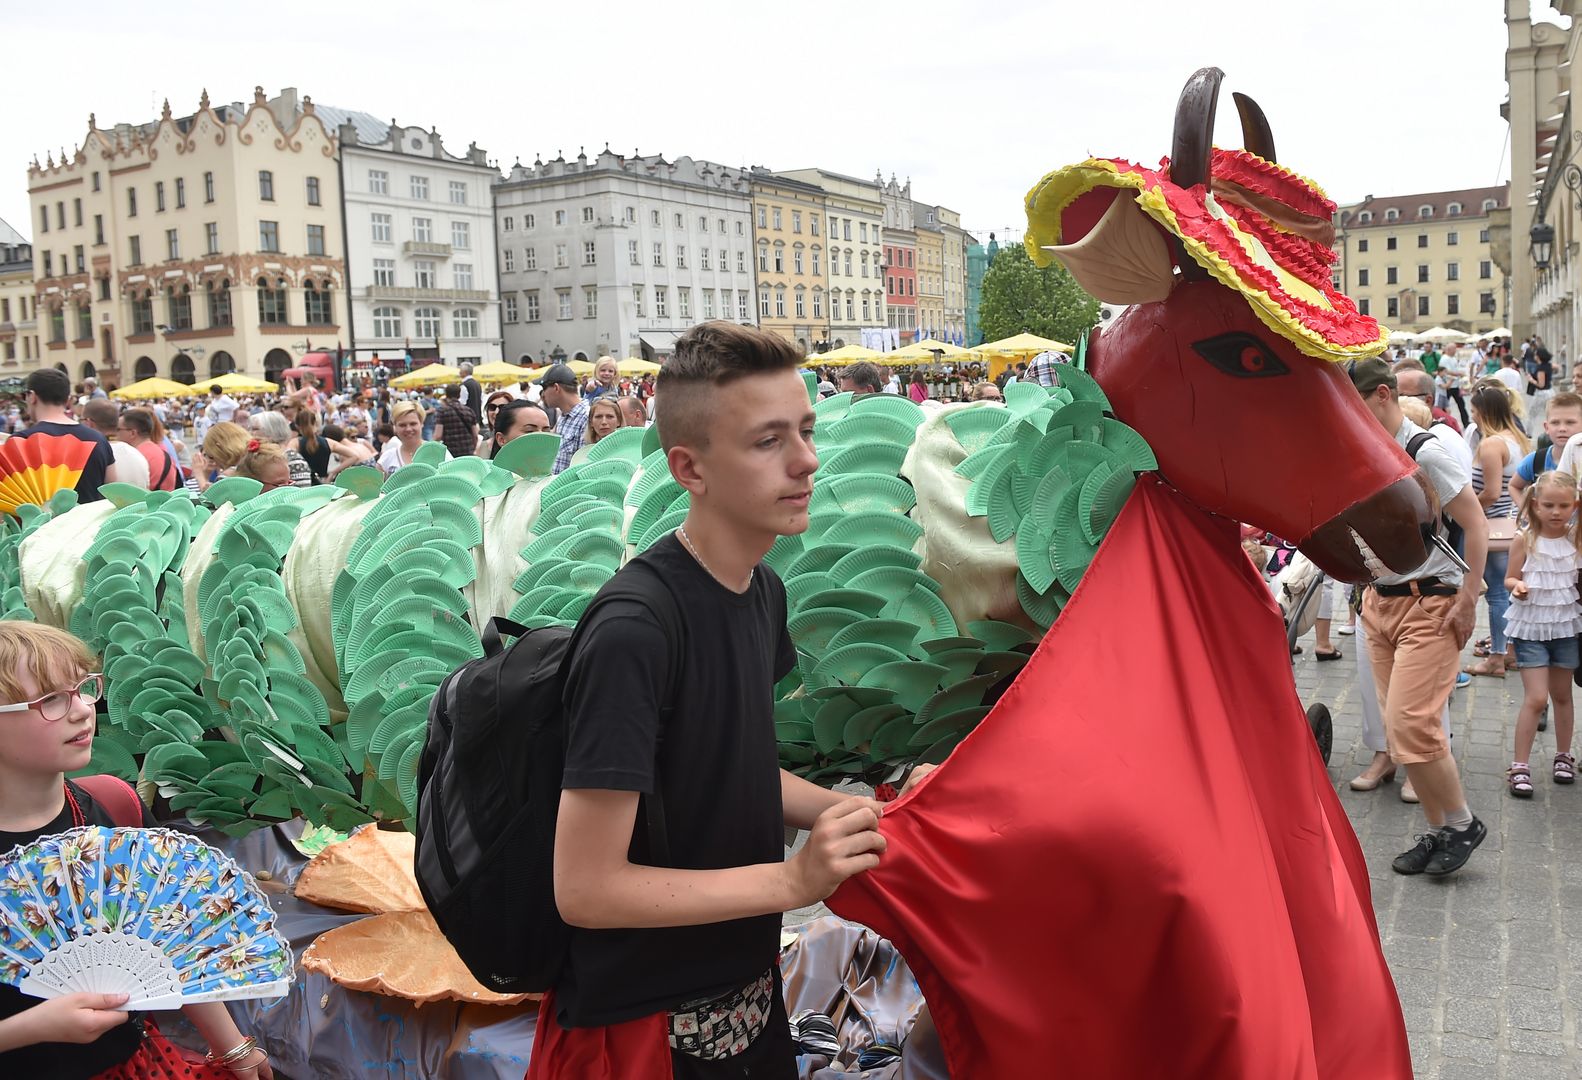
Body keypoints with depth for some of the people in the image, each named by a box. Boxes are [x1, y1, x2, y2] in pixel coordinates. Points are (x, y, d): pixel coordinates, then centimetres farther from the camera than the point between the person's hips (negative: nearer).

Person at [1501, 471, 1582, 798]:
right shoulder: (1525, 540, -9)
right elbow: (1510, 578, -3)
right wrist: (1517, 587, -23)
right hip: (1531, 626, -3)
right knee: (1536, 698, -7)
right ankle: (1519, 766, 1)